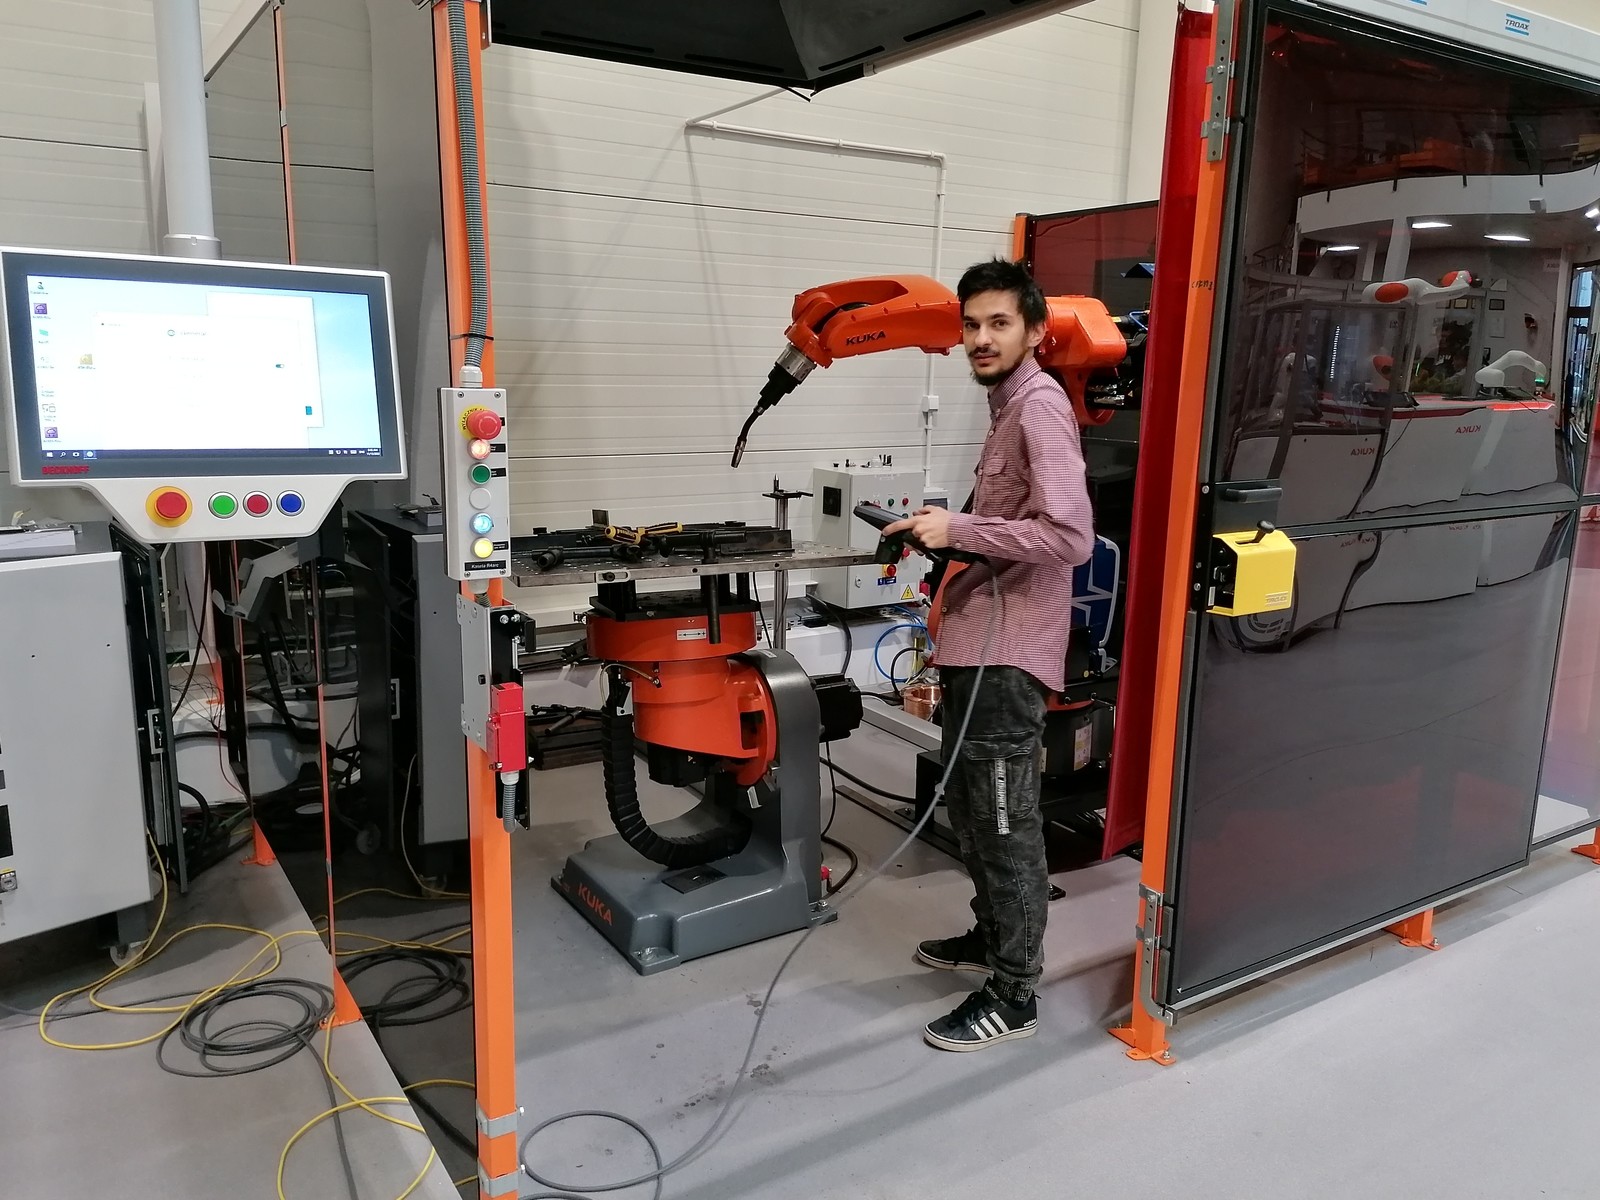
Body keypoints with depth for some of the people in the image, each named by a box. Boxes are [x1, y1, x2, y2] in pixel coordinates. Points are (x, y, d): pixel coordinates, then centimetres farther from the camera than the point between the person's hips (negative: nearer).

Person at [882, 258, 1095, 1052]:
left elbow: (1069, 537, -26)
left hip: (1008, 651, -10)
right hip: (978, 641, 10)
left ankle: (1013, 997, 12)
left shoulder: (1040, 406, -14)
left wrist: (959, 529, -21)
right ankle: (992, 934, 38)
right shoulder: (1009, 406, 17)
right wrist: (949, 537, 13)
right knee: (970, 808, 21)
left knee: (1006, 824, -1)